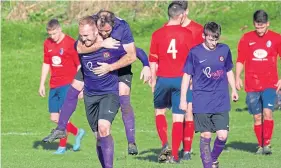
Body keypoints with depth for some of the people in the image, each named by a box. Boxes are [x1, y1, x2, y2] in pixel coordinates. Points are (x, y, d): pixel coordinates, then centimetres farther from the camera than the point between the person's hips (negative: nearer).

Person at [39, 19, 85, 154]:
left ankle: (62, 147, -2)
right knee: (54, 118, 4)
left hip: (68, 84, -6)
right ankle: (77, 132, 25)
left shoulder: (70, 44, -10)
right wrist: (42, 84, 16)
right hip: (54, 86, 6)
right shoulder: (47, 44, 9)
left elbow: (79, 66, -7)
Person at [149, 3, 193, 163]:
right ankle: (174, 155, 0)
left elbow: (153, 60, 3)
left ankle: (165, 144, 1)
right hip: (181, 79, -1)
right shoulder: (187, 34, -3)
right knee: (178, 117, 3)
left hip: (163, 79, 1)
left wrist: (153, 81, 12)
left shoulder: (157, 34, 0)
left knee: (160, 111, 20)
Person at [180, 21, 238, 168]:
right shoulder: (195, 52, -3)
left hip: (221, 102, 2)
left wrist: (234, 90, 18)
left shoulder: (225, 50, 5)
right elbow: (187, 75, 3)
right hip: (202, 104, -2)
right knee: (206, 136, -1)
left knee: (222, 135, -4)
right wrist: (183, 98, 1)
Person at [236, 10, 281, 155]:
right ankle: (261, 146, 13)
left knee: (267, 112, -17)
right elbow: (240, 60, 9)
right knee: (257, 117, 3)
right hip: (252, 85, 2)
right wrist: (237, 77, -3)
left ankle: (267, 144, -13)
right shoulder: (246, 39, 5)